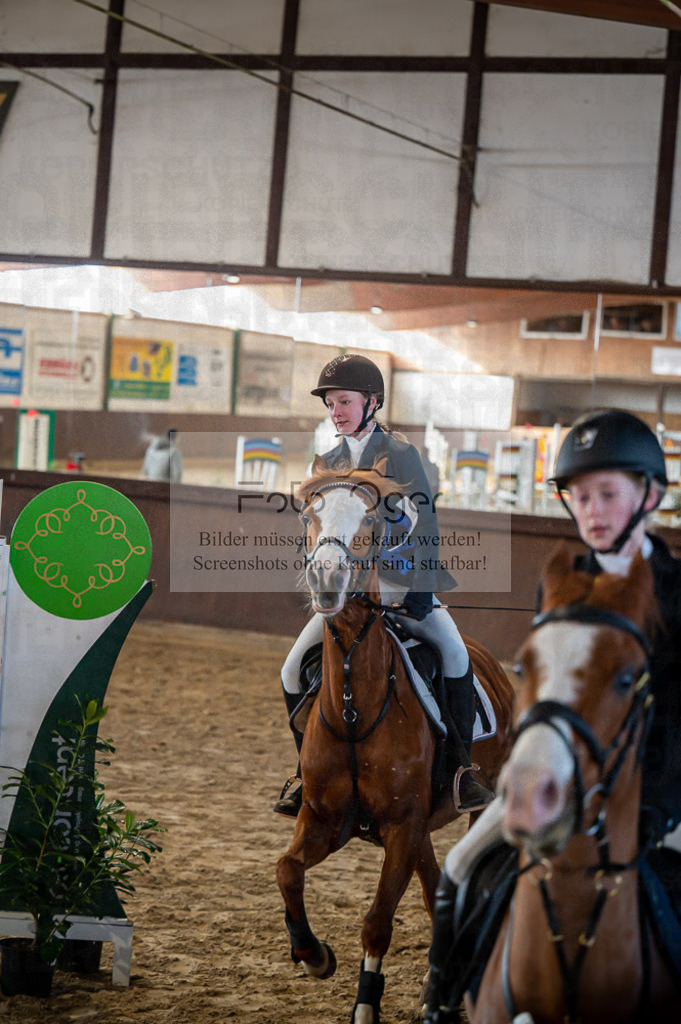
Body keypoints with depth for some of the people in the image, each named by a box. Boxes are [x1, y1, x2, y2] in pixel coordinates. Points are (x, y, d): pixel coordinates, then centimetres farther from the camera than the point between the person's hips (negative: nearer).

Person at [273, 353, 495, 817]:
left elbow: (424, 520, -8)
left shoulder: (399, 452, -4)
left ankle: (462, 764, -12)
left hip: (401, 583, -4)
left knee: (455, 653, -27)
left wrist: (421, 590, -15)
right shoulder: (329, 464, 10)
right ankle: (309, 767, 11)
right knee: (294, 669, -8)